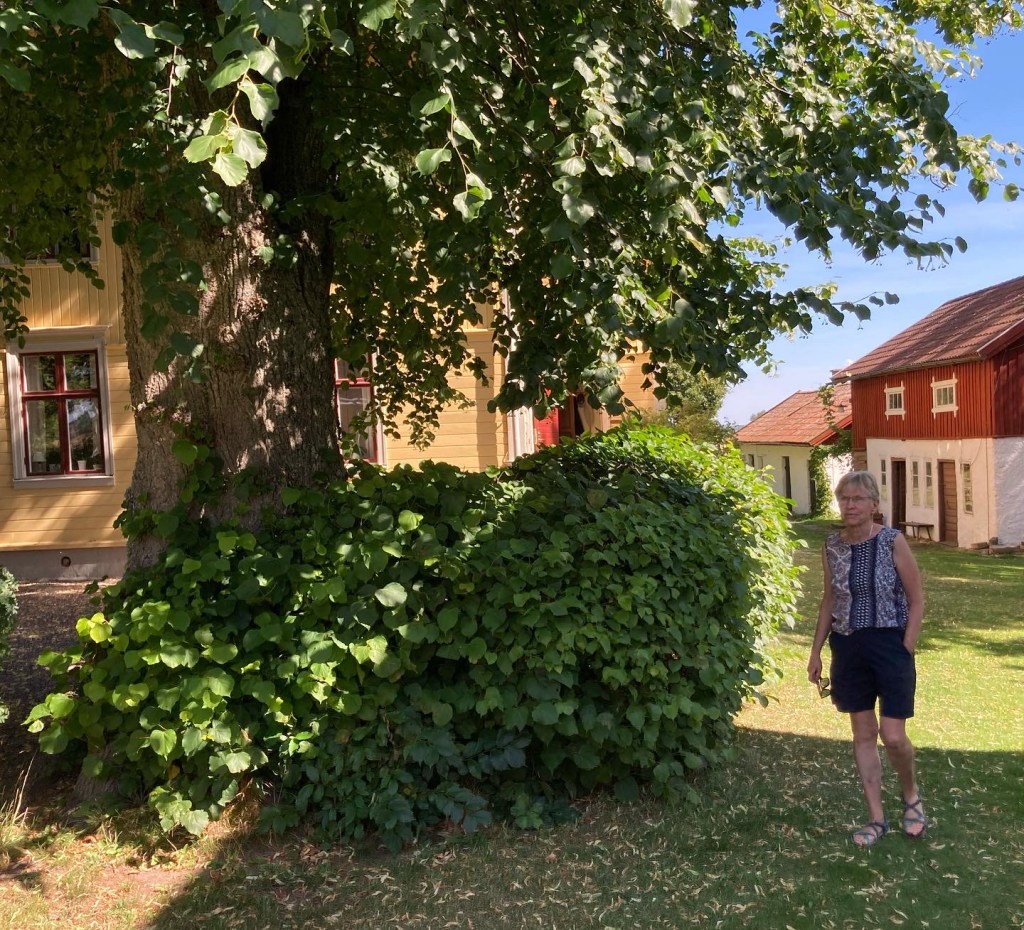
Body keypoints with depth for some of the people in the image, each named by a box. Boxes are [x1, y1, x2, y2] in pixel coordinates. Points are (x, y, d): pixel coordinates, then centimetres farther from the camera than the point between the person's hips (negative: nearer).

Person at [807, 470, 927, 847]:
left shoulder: (893, 541, -10)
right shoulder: (832, 547, 2)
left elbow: (916, 600, -5)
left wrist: (906, 650, -9)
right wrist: (815, 652, 11)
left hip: (890, 644, -4)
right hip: (848, 647, 4)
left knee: (893, 737, -3)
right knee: (863, 733, 9)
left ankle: (911, 796, 28)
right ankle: (876, 817, 22)